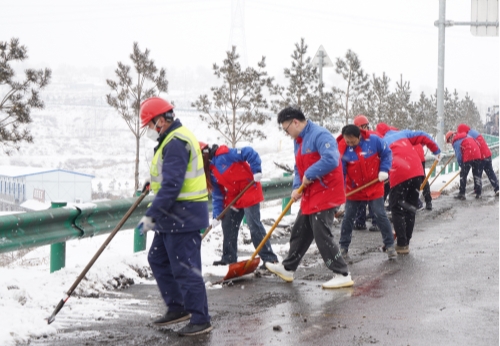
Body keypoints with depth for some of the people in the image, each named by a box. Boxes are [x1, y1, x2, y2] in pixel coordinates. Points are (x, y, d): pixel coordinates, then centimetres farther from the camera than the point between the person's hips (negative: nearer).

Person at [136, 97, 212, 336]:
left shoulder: (176, 143, -20)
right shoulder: (173, 138, 15)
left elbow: (171, 185, -26)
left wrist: (151, 216, -24)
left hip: (183, 215, -11)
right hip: (172, 215, 11)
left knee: (185, 268, -6)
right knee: (158, 259, 17)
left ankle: (201, 320, 2)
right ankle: (177, 308, 25)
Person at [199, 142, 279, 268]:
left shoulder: (223, 155, -19)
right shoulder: (211, 170, 8)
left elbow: (249, 153, -24)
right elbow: (217, 194, 9)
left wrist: (256, 171, -26)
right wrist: (216, 215, 2)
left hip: (249, 191, -9)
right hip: (233, 197, 9)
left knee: (254, 226, -11)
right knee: (228, 226, 11)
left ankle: (270, 259, -7)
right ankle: (229, 258, 24)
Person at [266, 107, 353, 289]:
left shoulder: (320, 135, -19)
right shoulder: (299, 140, 14)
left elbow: (331, 160, -32)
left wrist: (309, 174, -22)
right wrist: (296, 188, -1)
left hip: (326, 194, -10)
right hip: (310, 196, 10)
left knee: (322, 235, -9)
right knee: (300, 232, 17)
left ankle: (342, 275, -3)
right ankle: (288, 268, 31)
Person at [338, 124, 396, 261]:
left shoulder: (374, 141, -17)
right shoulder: (343, 149, -16)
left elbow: (387, 154, -2)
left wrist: (384, 170, -13)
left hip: (374, 187, -1)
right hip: (353, 189, 1)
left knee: (380, 215, 0)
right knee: (348, 217, 5)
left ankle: (389, 245, 13)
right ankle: (343, 247, 19)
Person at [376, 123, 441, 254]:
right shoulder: (403, 134, 19)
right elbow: (423, 136, 12)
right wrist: (436, 150, 19)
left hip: (399, 176, -4)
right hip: (417, 172, 4)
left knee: (397, 210, 7)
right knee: (410, 210, 15)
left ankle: (402, 244, 3)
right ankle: (406, 242, 20)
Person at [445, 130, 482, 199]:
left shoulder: (456, 142, 1)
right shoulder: (467, 136, 23)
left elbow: (458, 155, -4)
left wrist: (461, 165, 10)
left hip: (468, 157, -7)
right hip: (477, 155, 7)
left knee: (463, 175, 5)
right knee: (477, 174, 16)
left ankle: (461, 194, 5)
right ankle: (478, 193, 18)